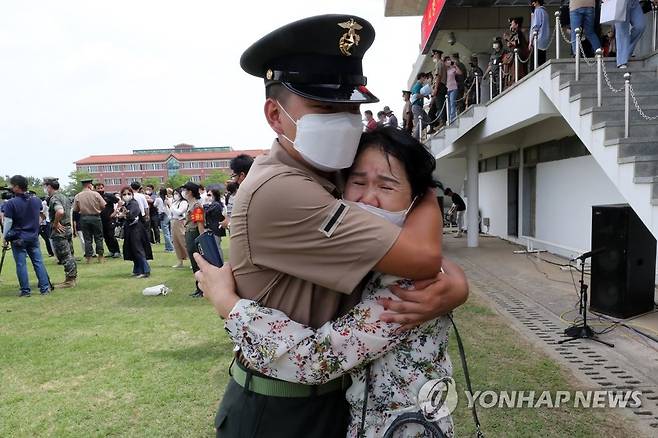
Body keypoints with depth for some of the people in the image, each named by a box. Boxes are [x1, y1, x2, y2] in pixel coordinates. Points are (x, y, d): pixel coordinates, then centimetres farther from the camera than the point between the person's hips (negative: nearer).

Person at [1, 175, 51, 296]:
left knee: (21, 264, 2)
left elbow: (8, 222, -11)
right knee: (38, 262, 6)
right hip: (34, 237, 4)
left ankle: (25, 290, 4)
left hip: (18, 238, -4)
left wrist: (5, 238, -2)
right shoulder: (36, 200, 2)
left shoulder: (11, 203, -14)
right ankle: (45, 288, 5)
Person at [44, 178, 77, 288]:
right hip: (68, 228, 9)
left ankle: (69, 280, -1)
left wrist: (55, 223, -19)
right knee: (69, 255, 14)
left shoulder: (54, 198, -15)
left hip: (59, 231, -9)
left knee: (64, 256, -5)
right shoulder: (64, 196, 14)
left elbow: (60, 212, -33)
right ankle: (73, 278, 20)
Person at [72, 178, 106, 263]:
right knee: (98, 238, 8)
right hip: (95, 217, -2)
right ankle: (100, 257, 10)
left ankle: (89, 257, 9)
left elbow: (75, 210, -1)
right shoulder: (96, 194, -10)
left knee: (87, 239, 8)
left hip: (84, 218, 2)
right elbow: (104, 206, -9)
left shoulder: (77, 196, -4)